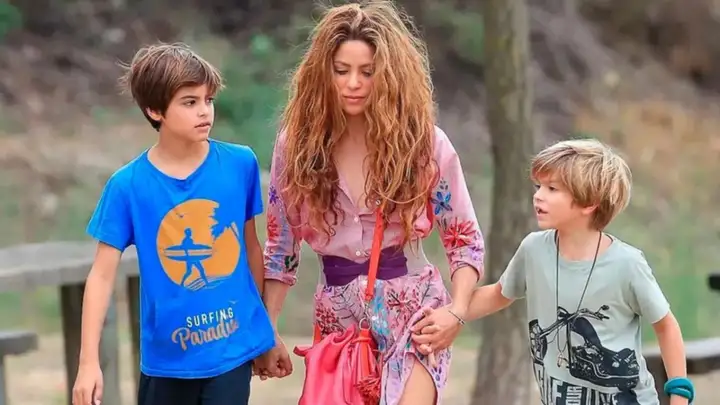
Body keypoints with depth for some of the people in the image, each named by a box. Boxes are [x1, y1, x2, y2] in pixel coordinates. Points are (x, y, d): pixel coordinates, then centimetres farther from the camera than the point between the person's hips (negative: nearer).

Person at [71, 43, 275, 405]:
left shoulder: (240, 163, -5)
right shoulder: (128, 185, -10)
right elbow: (102, 274, -7)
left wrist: (262, 324, 16)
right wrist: (89, 362, -12)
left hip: (233, 348, 0)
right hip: (166, 354, 0)